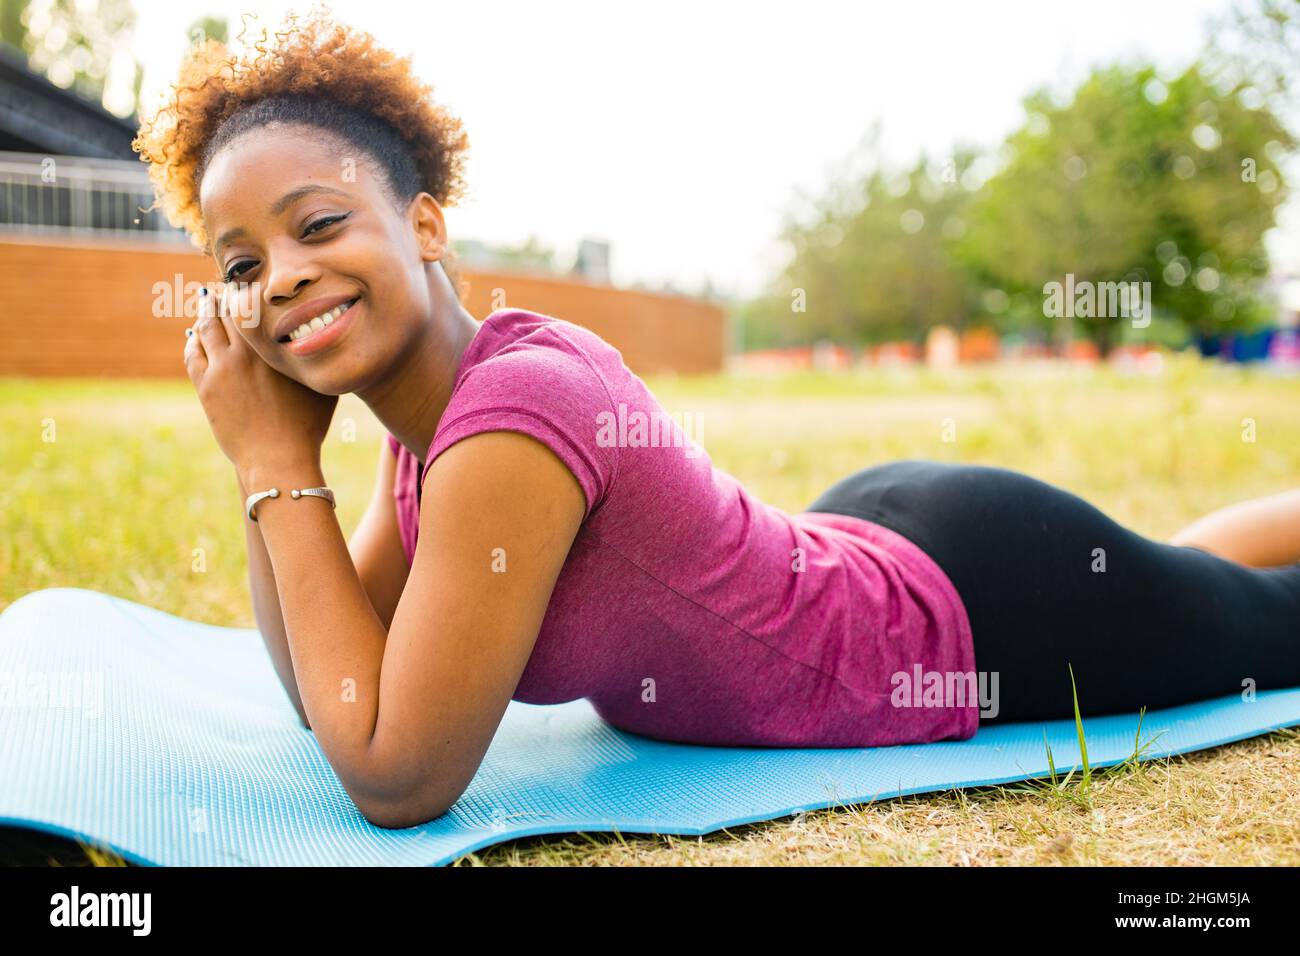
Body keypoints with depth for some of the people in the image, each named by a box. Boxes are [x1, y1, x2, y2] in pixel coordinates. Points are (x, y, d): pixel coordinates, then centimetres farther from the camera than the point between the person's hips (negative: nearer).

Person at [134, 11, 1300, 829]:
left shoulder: (520, 408, -35)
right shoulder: (433, 410, -9)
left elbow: (396, 777, -31)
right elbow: (325, 694, -2)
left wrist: (283, 469, -28)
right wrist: (269, 459, -15)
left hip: (985, 598, -7)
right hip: (873, 534, 7)